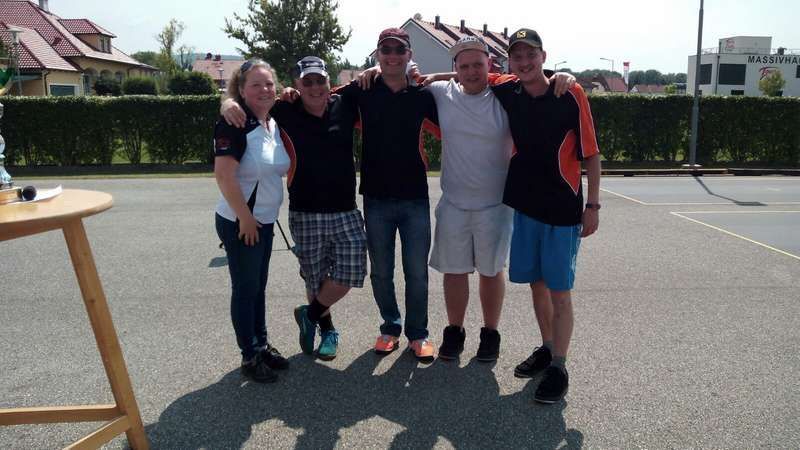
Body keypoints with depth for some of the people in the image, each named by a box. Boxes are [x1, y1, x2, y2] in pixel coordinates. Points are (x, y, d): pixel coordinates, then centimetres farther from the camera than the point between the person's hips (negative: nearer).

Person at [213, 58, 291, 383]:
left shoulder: (274, 124, 6)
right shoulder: (234, 124, -18)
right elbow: (223, 175, -25)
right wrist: (245, 218, -21)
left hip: (264, 221, 8)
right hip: (240, 223, -7)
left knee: (259, 287, 18)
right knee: (245, 289, 4)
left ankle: (262, 344, 32)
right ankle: (250, 357, 17)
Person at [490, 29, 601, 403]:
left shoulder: (571, 94, -9)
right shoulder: (506, 93, 2)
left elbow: (590, 153, -7)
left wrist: (592, 205, -9)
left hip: (562, 209, -4)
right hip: (523, 205, 4)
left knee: (559, 290, 1)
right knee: (537, 284, 14)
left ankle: (558, 368, 11)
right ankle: (546, 348, 32)